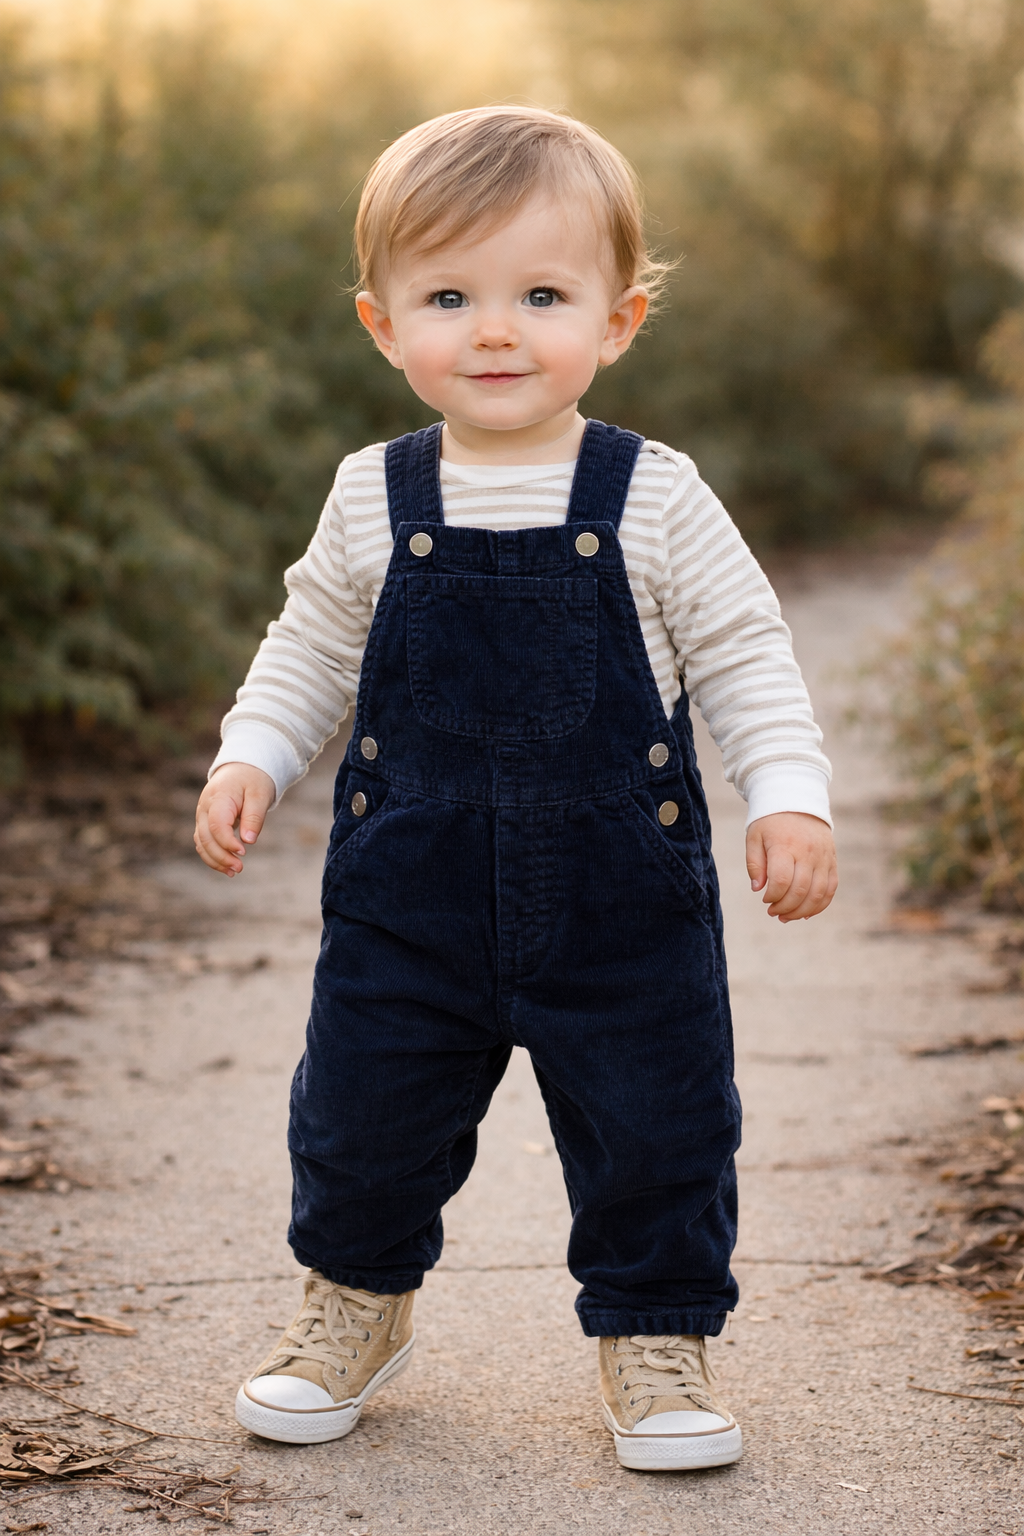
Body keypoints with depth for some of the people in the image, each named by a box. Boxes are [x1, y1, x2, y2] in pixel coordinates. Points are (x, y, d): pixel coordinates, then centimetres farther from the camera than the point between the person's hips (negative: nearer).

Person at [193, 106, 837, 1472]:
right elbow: (312, 649, 11)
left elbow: (743, 655, -3)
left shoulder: (657, 499, -6)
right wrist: (250, 759, -1)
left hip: (624, 898, -1)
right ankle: (357, 1304, 38)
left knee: (654, 1130, 6)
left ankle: (656, 1335, 29)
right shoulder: (372, 501, 0)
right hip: (409, 889, 2)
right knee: (363, 1115, 11)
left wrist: (789, 798, -13)